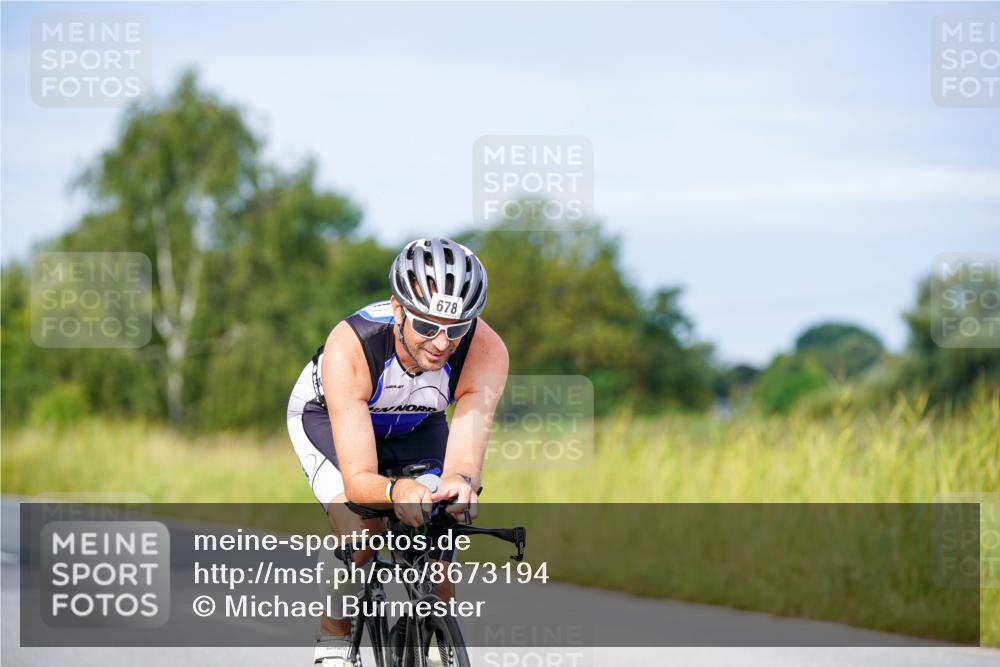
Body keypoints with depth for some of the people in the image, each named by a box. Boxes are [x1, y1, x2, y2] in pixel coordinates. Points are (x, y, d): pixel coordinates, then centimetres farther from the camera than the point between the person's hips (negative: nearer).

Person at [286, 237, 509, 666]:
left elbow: (464, 460, -41)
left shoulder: (486, 352, -35)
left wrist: (460, 484, -65)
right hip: (328, 418, -2)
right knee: (360, 531, -30)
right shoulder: (349, 347, -41)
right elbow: (357, 478, -44)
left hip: (415, 427, 2)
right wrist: (396, 491, -67)